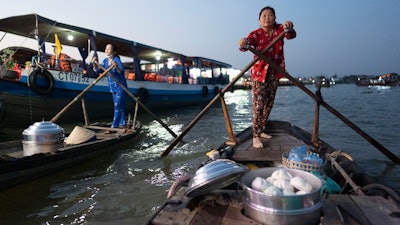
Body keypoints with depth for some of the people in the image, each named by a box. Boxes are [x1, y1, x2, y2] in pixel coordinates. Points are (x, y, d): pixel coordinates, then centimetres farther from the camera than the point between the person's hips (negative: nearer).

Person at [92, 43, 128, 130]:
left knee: (118, 106, -9)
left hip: (120, 86, -8)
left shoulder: (116, 60, -16)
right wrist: (94, 63, -13)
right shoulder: (105, 60, 6)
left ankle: (114, 126, -9)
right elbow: (97, 71, 4)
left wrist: (116, 67, -53)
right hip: (113, 87, 8)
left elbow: (121, 71, -32)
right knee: (119, 106, 14)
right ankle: (123, 124, 24)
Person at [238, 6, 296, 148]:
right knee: (258, 105, -11)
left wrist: (289, 29, -42)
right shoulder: (256, 34, -11)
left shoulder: (279, 29, 0)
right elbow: (247, 42, -29)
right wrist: (244, 44, -54)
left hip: (274, 73, 5)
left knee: (269, 104, 12)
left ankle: (261, 131, 27)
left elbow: (291, 36, -18)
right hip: (259, 72, -5)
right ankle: (256, 136, -7)